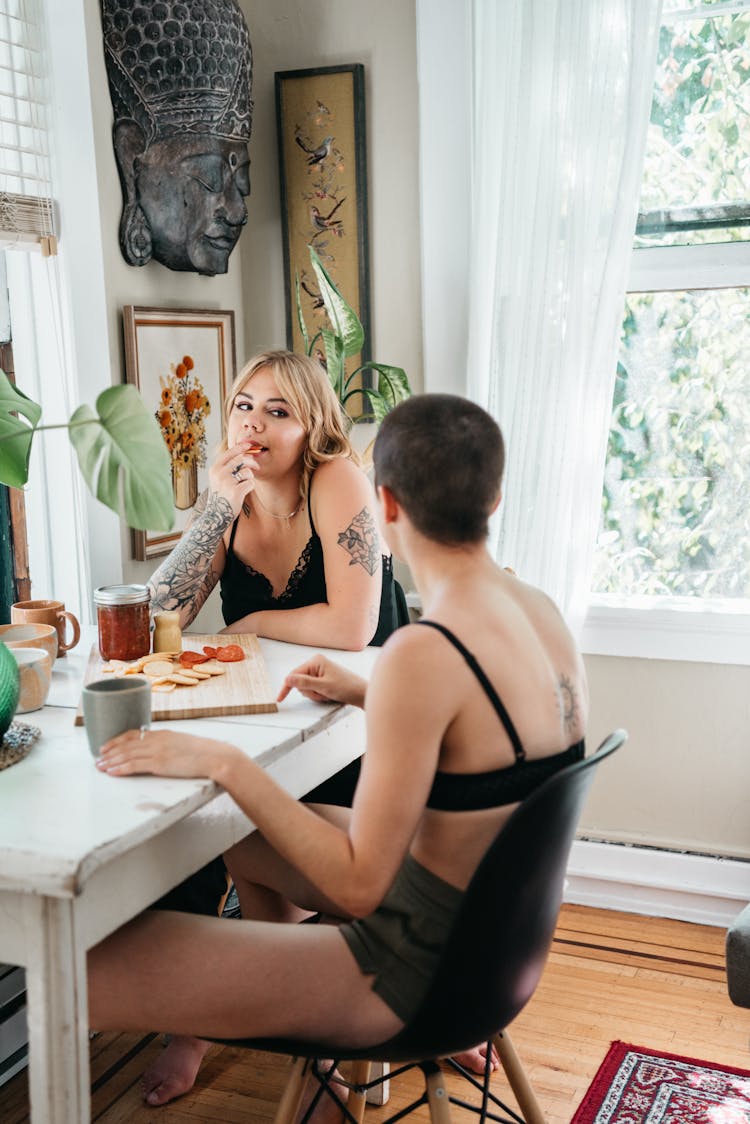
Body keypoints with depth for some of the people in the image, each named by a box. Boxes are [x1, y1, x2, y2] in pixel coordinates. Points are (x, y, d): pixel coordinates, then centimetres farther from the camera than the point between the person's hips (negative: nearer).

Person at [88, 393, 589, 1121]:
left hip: (422, 964, -9)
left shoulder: (422, 654, -29)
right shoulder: (541, 611, -3)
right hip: (494, 923, 9)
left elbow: (357, 885, -25)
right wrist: (369, 696, 10)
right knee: (243, 839, 31)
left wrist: (223, 762, -20)